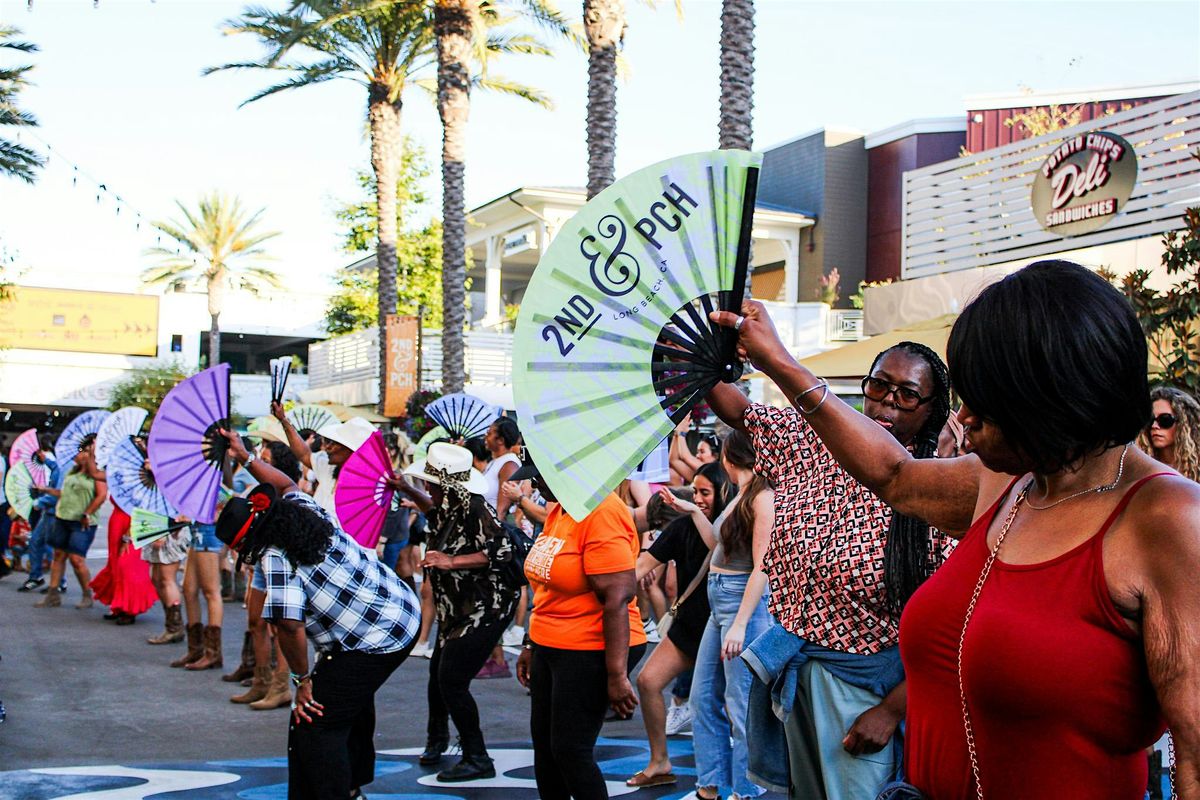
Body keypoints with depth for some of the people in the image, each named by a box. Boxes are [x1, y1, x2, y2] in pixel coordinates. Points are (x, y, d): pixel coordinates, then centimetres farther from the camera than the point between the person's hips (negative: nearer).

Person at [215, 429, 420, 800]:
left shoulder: (276, 557, -21)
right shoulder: (305, 511, 4)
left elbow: (289, 625, -30)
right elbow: (287, 484, 29)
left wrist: (303, 678, -18)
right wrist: (246, 458, 34)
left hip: (373, 643, -11)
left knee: (313, 724, -8)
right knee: (354, 699, 32)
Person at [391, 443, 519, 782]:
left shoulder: (474, 509, -23)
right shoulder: (449, 506, 6)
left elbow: (503, 550, -32)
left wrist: (452, 561, -32)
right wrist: (407, 490, 23)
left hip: (484, 611, -10)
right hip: (456, 609, 10)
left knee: (452, 681, -11)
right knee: (438, 672, 20)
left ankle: (478, 760, 2)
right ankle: (437, 738, 43)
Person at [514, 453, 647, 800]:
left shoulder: (601, 513, -19)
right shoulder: (558, 511, 10)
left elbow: (618, 597, -23)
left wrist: (617, 675, -25)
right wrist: (532, 646, 21)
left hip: (590, 652, -9)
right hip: (551, 649, 9)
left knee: (570, 752, -5)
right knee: (544, 747, 12)